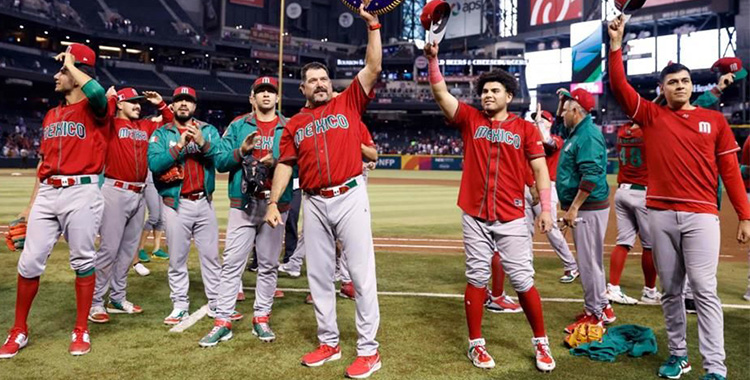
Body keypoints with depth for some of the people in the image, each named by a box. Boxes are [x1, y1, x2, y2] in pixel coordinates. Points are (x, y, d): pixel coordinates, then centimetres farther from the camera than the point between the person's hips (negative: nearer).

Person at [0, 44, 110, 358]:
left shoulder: (94, 109, -1)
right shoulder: (51, 115, 19)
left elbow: (96, 92, -28)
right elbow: (43, 162, 22)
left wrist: (70, 62, -10)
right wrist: (31, 204, 19)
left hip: (81, 193, -6)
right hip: (47, 194, 6)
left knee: (82, 260, 2)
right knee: (30, 261, 6)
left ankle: (81, 331, 15)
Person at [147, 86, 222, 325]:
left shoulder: (208, 130, 8)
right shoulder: (161, 134, 5)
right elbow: (154, 164, -11)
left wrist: (202, 143, -21)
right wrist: (179, 146, -19)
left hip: (204, 202, 1)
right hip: (176, 204, -1)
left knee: (211, 255, 7)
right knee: (177, 258, 5)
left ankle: (216, 303, 16)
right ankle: (180, 306, 16)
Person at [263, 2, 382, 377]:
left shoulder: (349, 103, 6)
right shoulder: (294, 124, 12)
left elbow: (373, 68, -2)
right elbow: (285, 165, 11)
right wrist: (273, 203, 3)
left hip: (350, 197, -3)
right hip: (314, 203, 4)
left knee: (361, 273, -1)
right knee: (319, 275, 11)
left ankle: (368, 350, 8)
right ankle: (328, 343, 26)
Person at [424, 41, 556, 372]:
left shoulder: (526, 129, 4)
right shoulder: (470, 119, 6)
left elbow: (540, 169, 1)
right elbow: (440, 93, -3)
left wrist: (546, 208, -7)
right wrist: (433, 59, -15)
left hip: (512, 218, -1)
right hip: (474, 216, 1)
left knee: (523, 280, 4)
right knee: (476, 279, 7)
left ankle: (541, 342, 23)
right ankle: (476, 343, 21)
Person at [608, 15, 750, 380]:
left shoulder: (714, 120, 8)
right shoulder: (651, 115, 8)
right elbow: (619, 86, -2)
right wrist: (616, 44, -10)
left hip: (701, 216, -1)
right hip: (660, 215, 1)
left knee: (704, 290, -5)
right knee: (670, 290, 10)